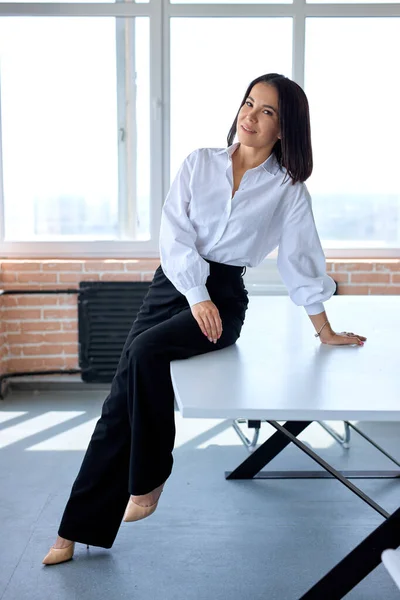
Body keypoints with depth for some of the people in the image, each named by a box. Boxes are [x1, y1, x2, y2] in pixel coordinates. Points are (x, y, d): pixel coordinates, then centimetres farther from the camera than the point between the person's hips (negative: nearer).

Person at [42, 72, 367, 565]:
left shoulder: (287, 189, 3)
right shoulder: (199, 164, 7)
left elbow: (300, 262, 9)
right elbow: (174, 234, -1)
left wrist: (325, 332, 12)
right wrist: (197, 296, -13)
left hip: (224, 297, -2)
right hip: (173, 282, 3)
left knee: (147, 351, -31)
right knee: (121, 397, -9)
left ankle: (150, 476, -10)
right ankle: (78, 528, -1)